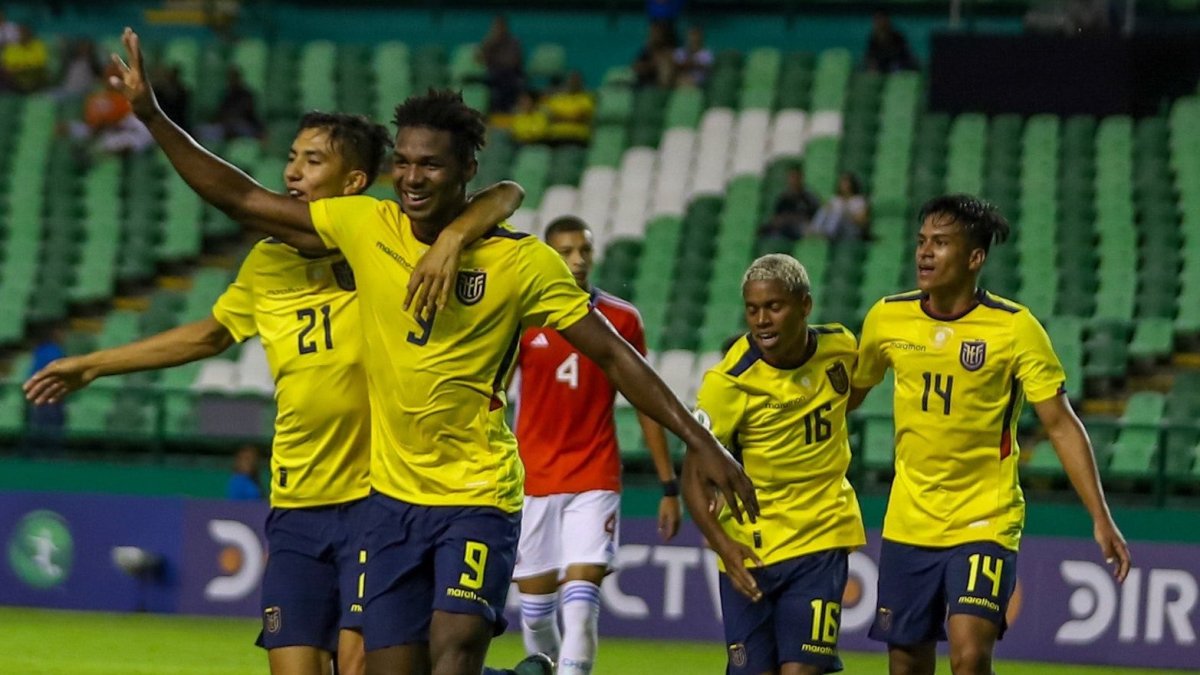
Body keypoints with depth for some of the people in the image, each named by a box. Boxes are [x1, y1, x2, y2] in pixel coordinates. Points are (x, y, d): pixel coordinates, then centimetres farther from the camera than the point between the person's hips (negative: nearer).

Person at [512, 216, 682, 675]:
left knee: (581, 604, -15)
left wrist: (669, 486, 7)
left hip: (595, 480, -1)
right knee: (535, 608, 7)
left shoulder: (622, 320, 2)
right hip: (532, 479, 1)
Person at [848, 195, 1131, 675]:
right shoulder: (887, 318, 0)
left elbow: (1060, 424, -9)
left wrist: (1101, 519, -14)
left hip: (986, 523, -4)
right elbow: (850, 393, 17)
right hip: (908, 522, 4)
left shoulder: (1015, 327, -11)